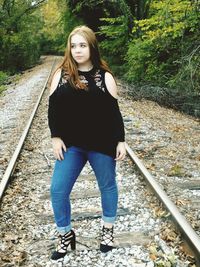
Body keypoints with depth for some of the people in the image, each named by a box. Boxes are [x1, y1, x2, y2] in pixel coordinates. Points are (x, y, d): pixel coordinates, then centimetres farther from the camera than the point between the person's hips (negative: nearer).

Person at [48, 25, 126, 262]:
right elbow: (53, 107, 3)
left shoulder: (105, 76, -3)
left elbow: (114, 112, -1)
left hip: (102, 144, -1)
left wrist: (120, 141, -3)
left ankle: (108, 229, 36)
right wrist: (56, 137, -4)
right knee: (58, 190, -1)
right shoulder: (61, 73, 1)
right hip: (70, 144, 2)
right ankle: (65, 235, 21)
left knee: (107, 186, 13)